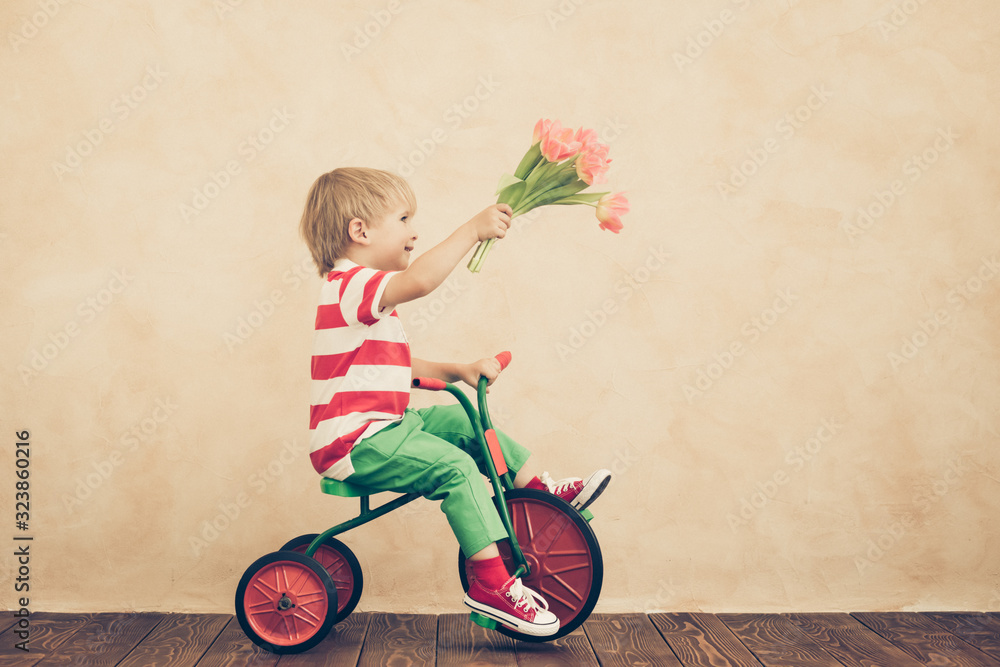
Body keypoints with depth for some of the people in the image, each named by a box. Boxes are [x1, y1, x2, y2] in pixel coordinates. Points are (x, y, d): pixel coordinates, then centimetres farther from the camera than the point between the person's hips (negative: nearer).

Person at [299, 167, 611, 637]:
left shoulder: (361, 293, 18)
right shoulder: (351, 285, -17)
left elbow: (397, 366, 19)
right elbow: (419, 280, -39)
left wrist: (459, 372, 6)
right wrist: (473, 229, -34)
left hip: (386, 425, 11)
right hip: (356, 445, -11)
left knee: (468, 424, 12)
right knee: (457, 467, -22)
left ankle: (541, 489, 21)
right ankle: (492, 585, -18)